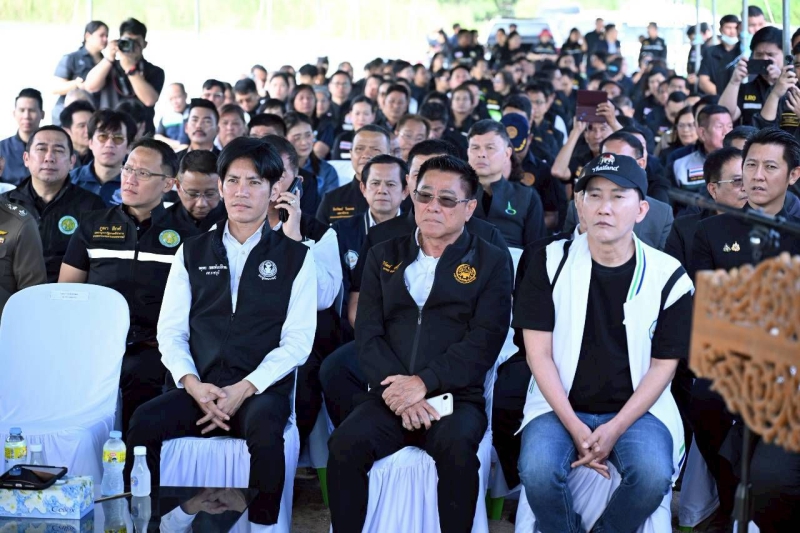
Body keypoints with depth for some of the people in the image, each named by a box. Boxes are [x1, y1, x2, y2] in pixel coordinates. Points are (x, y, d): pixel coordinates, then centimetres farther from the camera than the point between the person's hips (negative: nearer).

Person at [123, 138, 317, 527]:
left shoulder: (296, 258, 8)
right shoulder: (192, 253, 16)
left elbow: (297, 340, 0)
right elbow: (171, 330, 10)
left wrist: (245, 389, -13)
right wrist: (192, 384, -10)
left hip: (261, 391, -2)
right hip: (199, 388, 2)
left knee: (264, 428, -36)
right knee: (143, 423, -27)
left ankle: (263, 523, -18)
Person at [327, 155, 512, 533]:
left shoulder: (491, 263, 6)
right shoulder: (384, 256, 15)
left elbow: (484, 340, -6)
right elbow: (368, 334, 6)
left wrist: (424, 383, -18)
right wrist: (396, 388, -12)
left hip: (456, 397, -2)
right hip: (391, 395, 2)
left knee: (455, 446, -34)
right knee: (345, 443, -27)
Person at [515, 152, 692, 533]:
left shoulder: (668, 277, -3)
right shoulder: (551, 263, -3)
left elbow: (663, 365, -1)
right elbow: (538, 353, -5)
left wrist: (615, 429, -14)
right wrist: (575, 427, -15)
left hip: (636, 408, 0)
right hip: (561, 406, 0)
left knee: (653, 473, -30)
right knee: (537, 470, -30)